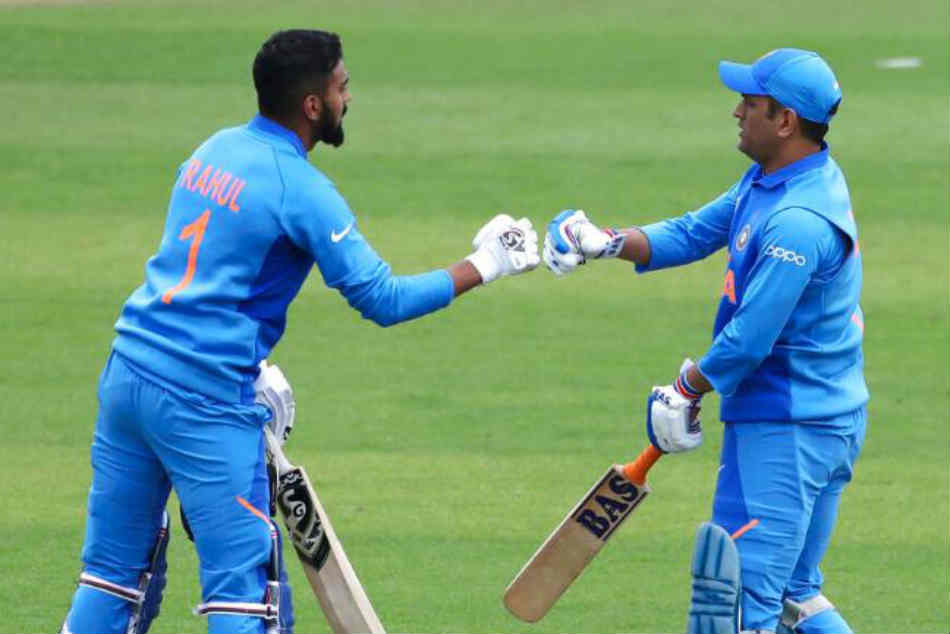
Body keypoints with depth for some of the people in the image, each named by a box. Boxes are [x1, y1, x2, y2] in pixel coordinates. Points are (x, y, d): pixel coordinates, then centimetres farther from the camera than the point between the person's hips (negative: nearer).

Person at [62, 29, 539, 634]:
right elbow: (383, 300, -12)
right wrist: (483, 266, -2)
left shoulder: (216, 148, 12)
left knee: (113, 573, 14)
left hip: (127, 373, 8)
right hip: (205, 402, -8)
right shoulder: (302, 191, -12)